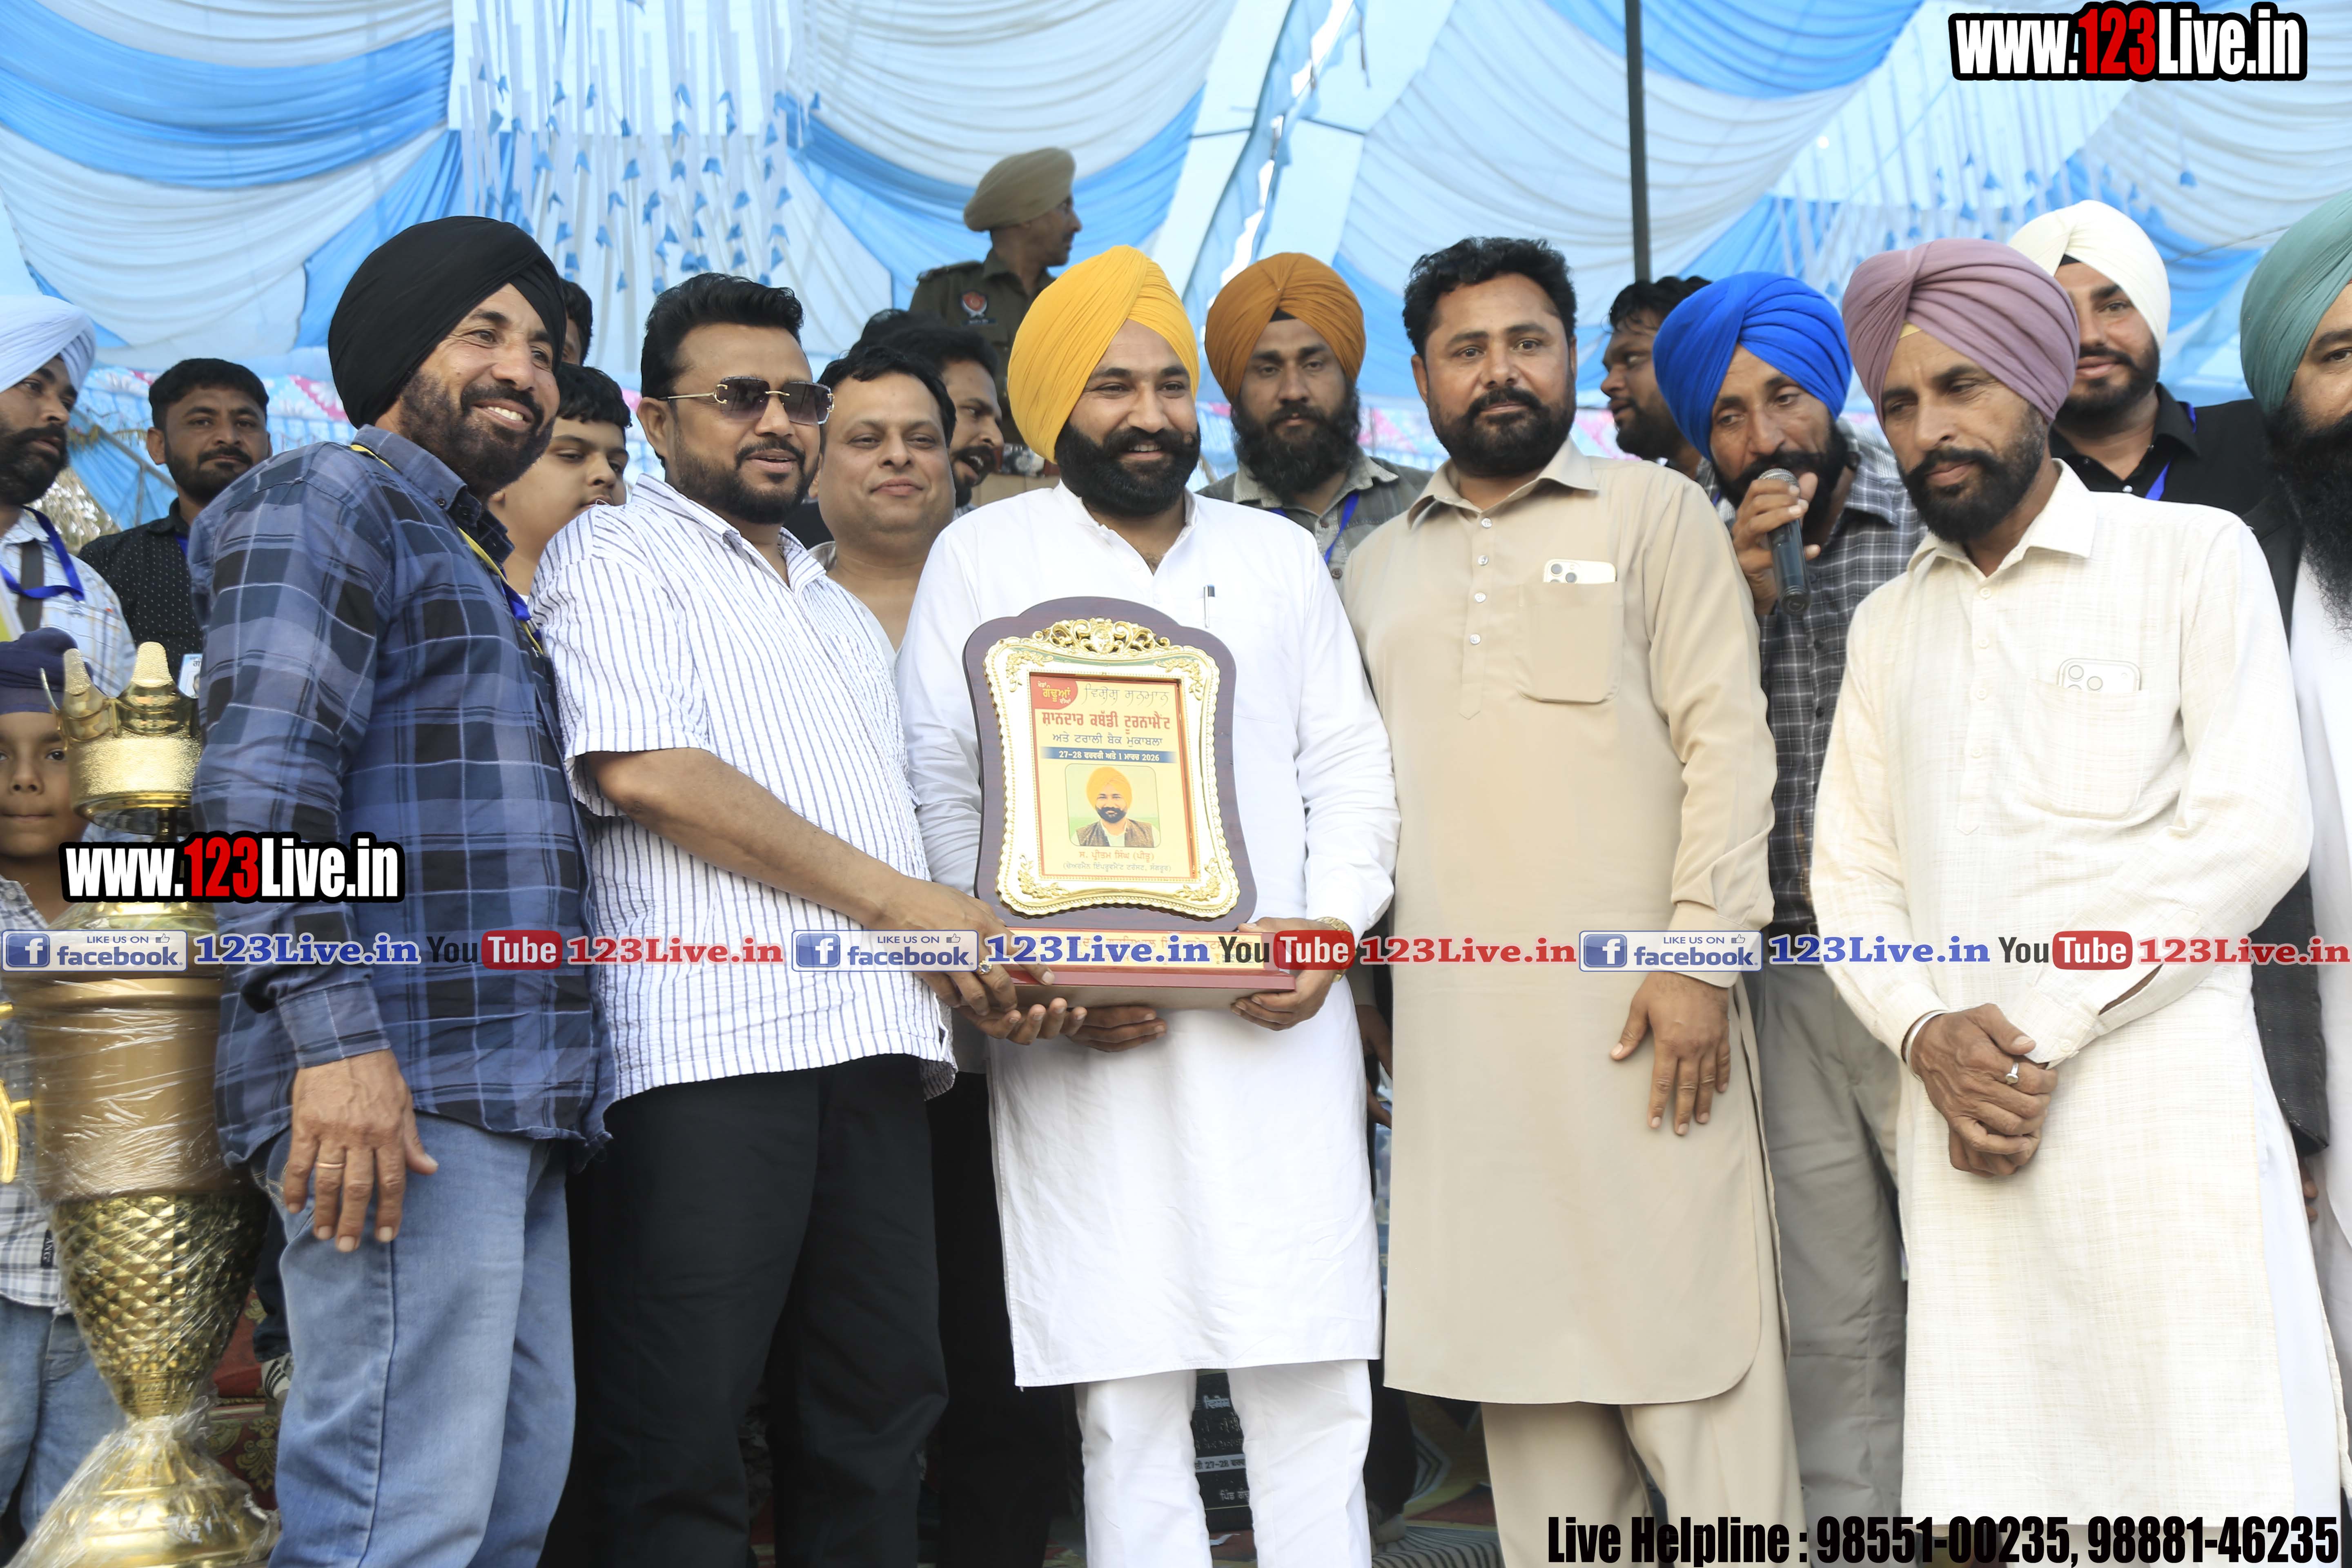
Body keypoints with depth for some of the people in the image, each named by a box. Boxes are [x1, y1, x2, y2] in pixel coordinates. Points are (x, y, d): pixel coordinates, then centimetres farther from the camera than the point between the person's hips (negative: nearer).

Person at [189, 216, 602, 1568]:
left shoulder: (477, 567, 28)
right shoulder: (327, 501, 0)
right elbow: (263, 786, -15)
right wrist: (336, 1037, -24)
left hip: (515, 1098, 10)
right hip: (406, 1089, -10)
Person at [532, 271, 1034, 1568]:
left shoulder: (840, 613, 29)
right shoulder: (617, 554, 5)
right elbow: (647, 772, -11)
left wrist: (976, 950, 7)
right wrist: (894, 899, -9)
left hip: (874, 1044, 7)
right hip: (710, 1048, -7)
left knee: (881, 1410, 8)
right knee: (684, 1430, -6)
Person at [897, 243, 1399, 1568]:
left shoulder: (1280, 556, 16)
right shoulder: (984, 556, 7)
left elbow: (1351, 765, 13)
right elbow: (943, 788, 2)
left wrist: (1334, 925, -4)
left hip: (1279, 1024, 2)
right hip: (1085, 1039, -2)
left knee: (1315, 1388, 2)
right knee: (1128, 1405, 1)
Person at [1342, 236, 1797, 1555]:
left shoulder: (1658, 511, 6)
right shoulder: (1379, 566, 18)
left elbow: (1728, 740, -3)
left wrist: (1703, 951, -12)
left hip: (1640, 1010, -4)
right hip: (1460, 1024, 4)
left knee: (1688, 1328, -4)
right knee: (1519, 1338, 7)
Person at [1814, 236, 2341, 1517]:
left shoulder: (2193, 558, 3)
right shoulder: (1886, 625, 18)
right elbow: (1852, 872, 13)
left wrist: (2036, 1028, -11)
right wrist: (1927, 1034, -6)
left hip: (2161, 1109, -4)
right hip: (1961, 1122, 4)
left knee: (2211, 1479, -4)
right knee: (1984, 1487, 6)